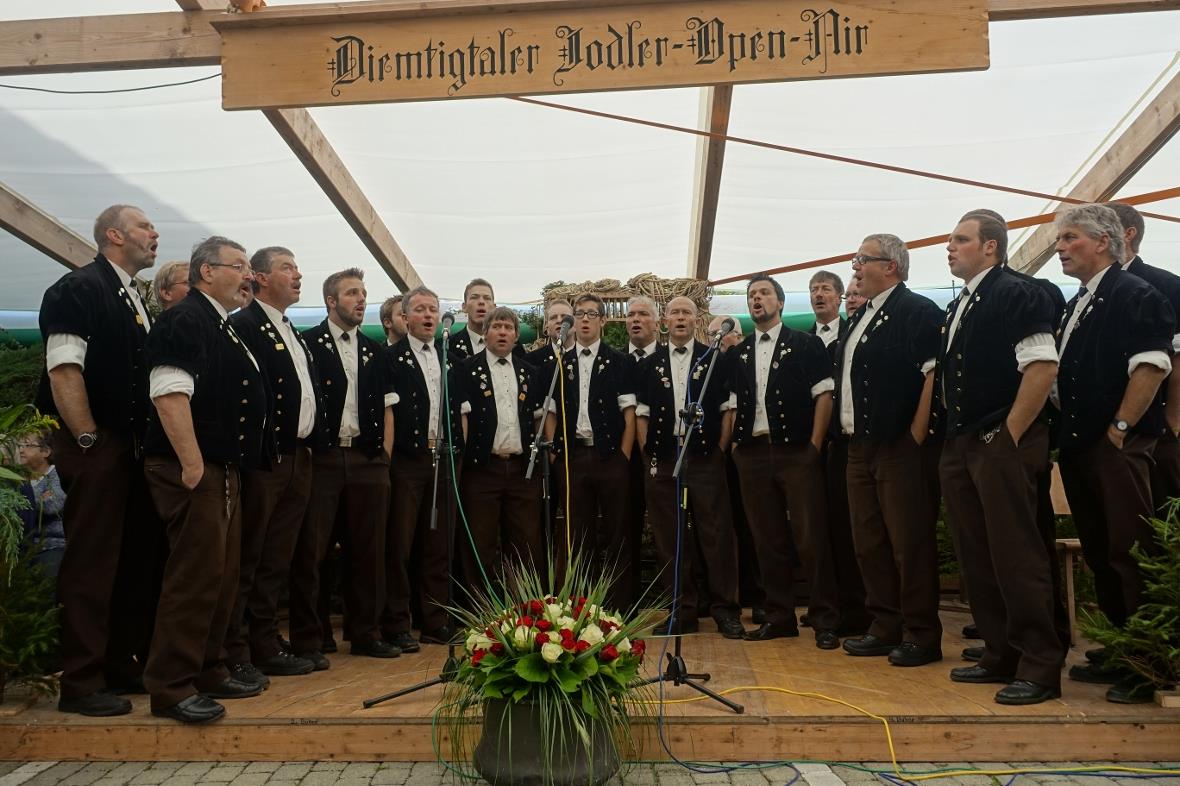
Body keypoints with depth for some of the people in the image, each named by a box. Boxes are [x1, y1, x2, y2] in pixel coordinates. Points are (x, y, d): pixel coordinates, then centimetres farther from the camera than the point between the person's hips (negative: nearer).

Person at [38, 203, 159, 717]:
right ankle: (81, 684, 7)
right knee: (91, 565, -3)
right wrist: (88, 440, -18)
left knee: (134, 560, 13)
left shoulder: (135, 301, 17)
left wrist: (145, 441, 14)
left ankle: (122, 666, 25)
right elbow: (63, 369, -17)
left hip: (134, 448, 9)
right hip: (96, 447, -8)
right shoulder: (78, 289, -8)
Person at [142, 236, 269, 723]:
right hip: (193, 469, -10)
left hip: (226, 469, 10)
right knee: (194, 573, -8)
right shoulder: (185, 319, -9)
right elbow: (170, 393, -20)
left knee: (221, 573, 14)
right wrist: (192, 463, -23)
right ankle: (171, 687, 2)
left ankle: (208, 670, 25)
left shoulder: (225, 329, 20)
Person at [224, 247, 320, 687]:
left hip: (298, 458, 9)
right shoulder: (243, 326, -8)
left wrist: (308, 445, 14)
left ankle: (267, 648, 22)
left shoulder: (296, 335, 20)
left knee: (277, 560, 13)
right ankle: (237, 655, 8)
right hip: (264, 460, -9)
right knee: (247, 560, -1)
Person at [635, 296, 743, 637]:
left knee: (717, 533, -1)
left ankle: (725, 610, 9)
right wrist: (647, 455, 1)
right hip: (662, 459, 2)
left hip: (705, 456, -2)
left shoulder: (714, 359, 6)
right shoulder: (648, 365, 11)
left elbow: (727, 410, 4)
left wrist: (720, 450, -3)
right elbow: (641, 414, 9)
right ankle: (681, 613, 15)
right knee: (670, 538, 5)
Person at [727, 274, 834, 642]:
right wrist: (736, 441, 4)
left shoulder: (806, 344, 4)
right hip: (753, 455, 4)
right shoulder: (739, 353, 15)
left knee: (810, 537, -4)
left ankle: (824, 618, 9)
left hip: (796, 451, -4)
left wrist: (814, 444, -9)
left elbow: (823, 395, -2)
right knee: (768, 540, 8)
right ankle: (779, 616, 17)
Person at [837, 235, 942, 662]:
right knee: (869, 543, 12)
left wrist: (916, 435, -19)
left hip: (900, 447, -9)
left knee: (910, 543, -2)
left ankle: (921, 635, 10)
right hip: (859, 447, 9)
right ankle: (884, 628, 23)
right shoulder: (861, 318, 19)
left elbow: (935, 374, -16)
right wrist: (848, 437, 14)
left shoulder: (917, 311, -7)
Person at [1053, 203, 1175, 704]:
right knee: (1099, 555, 14)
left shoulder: (1135, 295, -7)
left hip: (1117, 446, -9)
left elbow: (1151, 366, -17)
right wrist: (1065, 427, 13)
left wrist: (1120, 428, -18)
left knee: (1131, 554, -5)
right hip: (1076, 446, 9)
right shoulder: (1075, 307, 18)